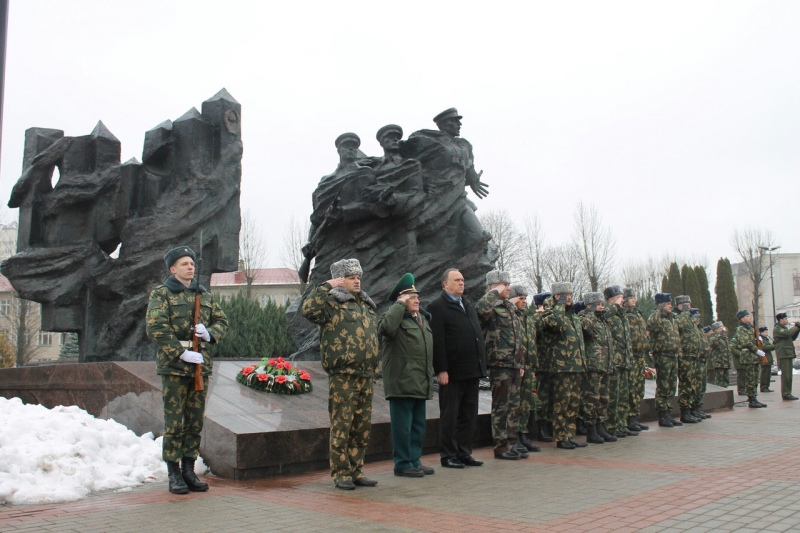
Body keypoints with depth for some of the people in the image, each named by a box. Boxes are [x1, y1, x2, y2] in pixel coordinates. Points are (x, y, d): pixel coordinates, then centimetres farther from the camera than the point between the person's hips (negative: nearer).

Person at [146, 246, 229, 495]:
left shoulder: (204, 295, 16)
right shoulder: (161, 294, 0)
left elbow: (222, 320, 18)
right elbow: (155, 328, -11)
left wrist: (209, 332, -5)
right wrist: (181, 353, -17)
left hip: (201, 364, 5)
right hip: (173, 366, -5)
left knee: (195, 422, 8)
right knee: (174, 422, -2)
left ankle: (189, 471, 18)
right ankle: (174, 474, 7)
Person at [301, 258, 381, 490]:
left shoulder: (367, 306, 20)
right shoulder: (332, 303, -4)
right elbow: (307, 309, -23)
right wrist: (327, 286, -18)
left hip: (366, 375, 7)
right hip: (342, 376, -7)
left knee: (362, 427, 11)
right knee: (341, 427, -3)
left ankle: (356, 471, 21)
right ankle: (341, 474, 6)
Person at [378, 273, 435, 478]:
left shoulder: (423, 318, 19)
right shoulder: (396, 317, -7)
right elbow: (385, 327, -32)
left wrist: (431, 374, 21)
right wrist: (400, 304, -22)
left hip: (420, 383, 9)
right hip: (401, 382, -8)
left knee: (419, 425, 14)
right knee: (403, 425, -2)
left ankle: (414, 460, 23)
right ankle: (402, 463, 6)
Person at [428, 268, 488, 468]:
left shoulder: (468, 306, 19)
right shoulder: (438, 307, -6)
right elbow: (437, 341, -13)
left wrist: (480, 365, 12)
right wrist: (441, 370, -18)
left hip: (471, 370, 8)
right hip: (452, 372, -8)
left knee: (469, 415, 12)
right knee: (450, 416, 2)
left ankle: (464, 453, 21)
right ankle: (448, 456, 10)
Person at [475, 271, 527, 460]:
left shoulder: (510, 308, 18)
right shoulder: (491, 308, -9)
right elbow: (480, 308, -37)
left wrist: (521, 363, 18)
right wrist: (495, 292, -20)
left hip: (514, 365, 8)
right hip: (500, 365, -8)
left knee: (514, 407, 13)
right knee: (501, 407, -2)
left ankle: (511, 443, 21)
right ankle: (501, 446, 5)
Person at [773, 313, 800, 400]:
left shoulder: (784, 328, 23)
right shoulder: (777, 329, -9)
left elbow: (792, 338, 21)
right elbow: (787, 333, -25)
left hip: (788, 353, 10)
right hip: (783, 354, -10)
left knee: (788, 375, 11)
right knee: (785, 375, -11)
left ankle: (788, 393, 14)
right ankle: (785, 394, -11)